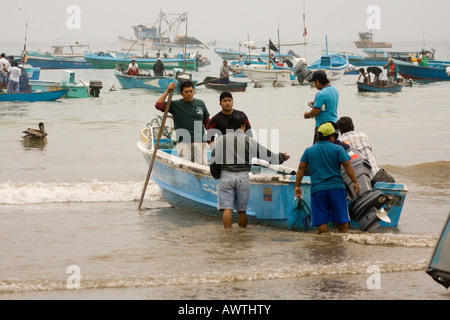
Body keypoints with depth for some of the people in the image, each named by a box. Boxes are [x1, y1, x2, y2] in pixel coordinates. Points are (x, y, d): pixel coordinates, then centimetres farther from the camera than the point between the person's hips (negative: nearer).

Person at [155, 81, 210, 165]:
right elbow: (158, 105, -9)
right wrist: (167, 91, -12)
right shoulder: (175, 105, 2)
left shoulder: (200, 103, 11)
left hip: (200, 142, 2)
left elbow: (207, 122, 18)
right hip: (183, 143, -2)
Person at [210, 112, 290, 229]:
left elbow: (214, 160, 1)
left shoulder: (222, 140, 1)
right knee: (242, 210, 11)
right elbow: (266, 154, 6)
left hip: (226, 176, -1)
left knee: (227, 209, -4)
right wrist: (282, 157, 22)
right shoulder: (248, 140, 0)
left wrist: (216, 175, 17)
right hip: (243, 176, 1)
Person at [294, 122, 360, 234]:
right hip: (336, 187, -2)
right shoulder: (337, 149, 0)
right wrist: (355, 182, -5)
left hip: (317, 190, 2)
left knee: (321, 221, 1)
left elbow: (301, 168, 7)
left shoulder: (309, 151, 10)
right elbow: (347, 165, -7)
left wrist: (297, 186, 11)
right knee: (342, 219, 7)